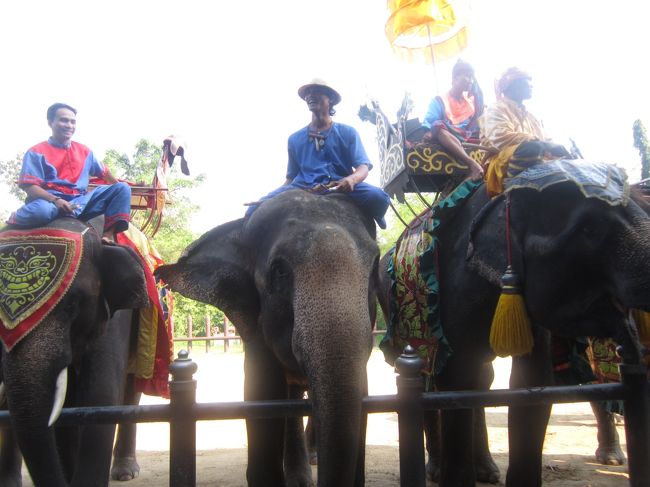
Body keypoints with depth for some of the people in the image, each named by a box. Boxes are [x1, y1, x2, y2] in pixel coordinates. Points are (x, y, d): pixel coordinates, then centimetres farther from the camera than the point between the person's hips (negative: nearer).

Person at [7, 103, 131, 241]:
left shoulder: (84, 150, 18)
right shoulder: (37, 152, 2)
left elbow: (103, 172, 30)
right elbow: (29, 186, -9)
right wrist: (55, 200, -24)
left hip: (81, 201, 5)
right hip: (52, 201, -5)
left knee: (123, 188, -7)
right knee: (41, 210, -43)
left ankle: (109, 233, -24)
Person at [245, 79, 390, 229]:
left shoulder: (347, 132, 14)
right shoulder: (295, 139, 22)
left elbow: (363, 167, 2)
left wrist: (351, 179, -24)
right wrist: (274, 197, 3)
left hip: (340, 188, -1)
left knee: (378, 197, -31)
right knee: (255, 209, -23)